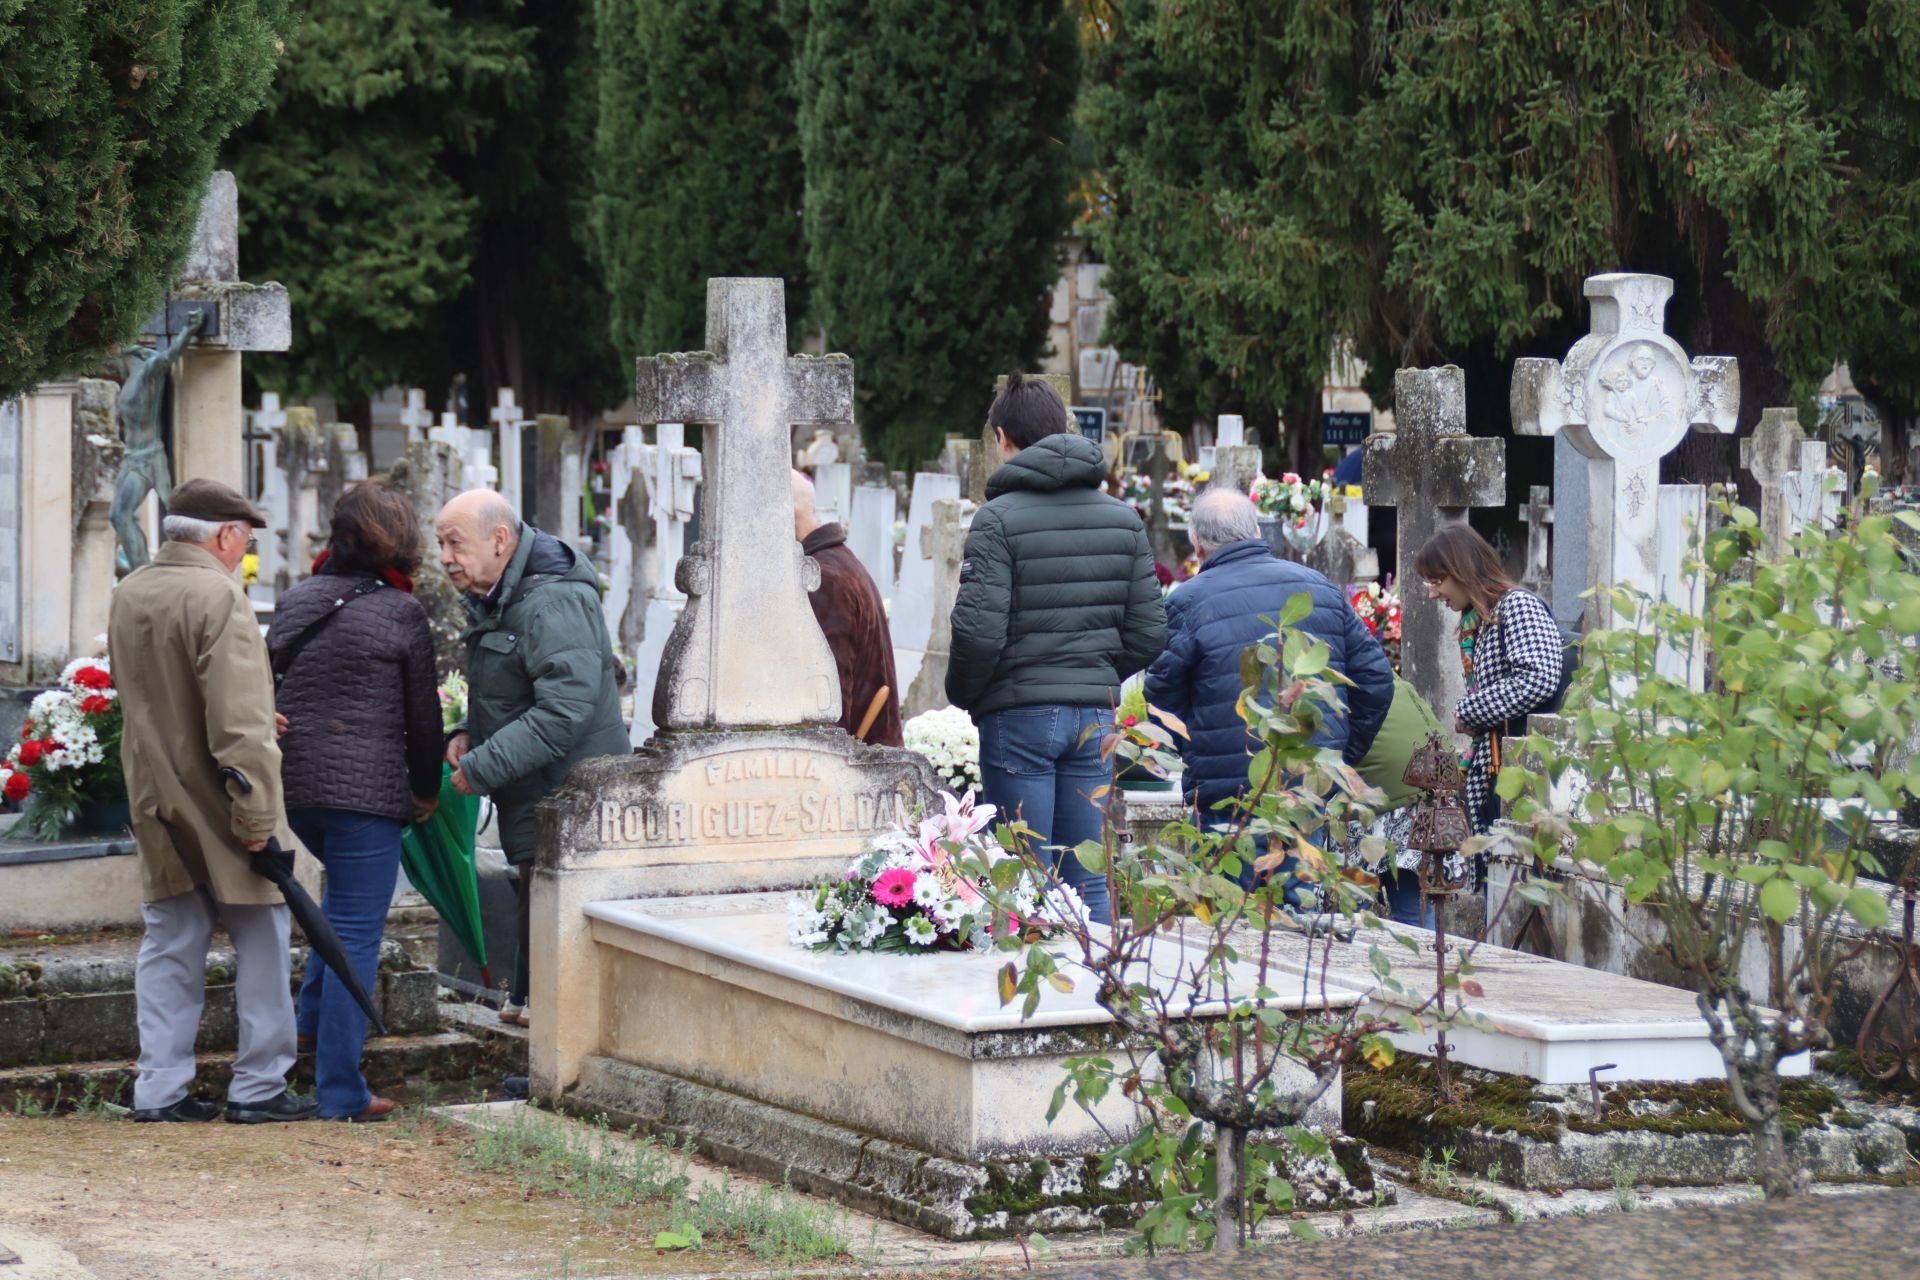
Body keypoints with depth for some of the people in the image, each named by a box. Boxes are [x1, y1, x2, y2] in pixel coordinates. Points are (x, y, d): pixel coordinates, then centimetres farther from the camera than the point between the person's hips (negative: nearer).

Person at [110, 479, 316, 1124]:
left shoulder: (128, 595, 10)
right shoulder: (218, 596, -18)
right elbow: (239, 724, -22)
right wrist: (255, 815, -20)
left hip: (156, 804, 8)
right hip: (216, 805, -8)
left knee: (170, 945, 12)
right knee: (262, 939, 4)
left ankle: (160, 1088, 11)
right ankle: (258, 1087, 7)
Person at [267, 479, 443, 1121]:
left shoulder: (296, 601, 8)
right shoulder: (401, 611, -6)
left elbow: (266, 682, 13)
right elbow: (423, 714, -2)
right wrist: (427, 790, 11)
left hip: (292, 781, 6)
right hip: (366, 789, -6)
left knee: (346, 894, 32)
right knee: (357, 934, -1)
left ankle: (313, 1019, 26)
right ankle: (341, 1090, 1)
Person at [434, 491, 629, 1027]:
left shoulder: (552, 603, -21)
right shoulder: (498, 600, 14)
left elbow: (566, 708, -30)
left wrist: (481, 767, -24)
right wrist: (468, 735, 5)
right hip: (534, 808, 10)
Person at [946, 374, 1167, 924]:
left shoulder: (999, 519, -10)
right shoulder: (1122, 518, 8)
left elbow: (978, 631, -17)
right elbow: (1149, 631, 6)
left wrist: (963, 696, 1)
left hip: (1019, 716, -5)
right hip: (1095, 715, 5)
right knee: (1088, 883, 9)